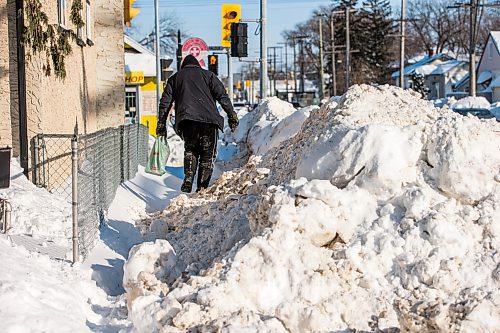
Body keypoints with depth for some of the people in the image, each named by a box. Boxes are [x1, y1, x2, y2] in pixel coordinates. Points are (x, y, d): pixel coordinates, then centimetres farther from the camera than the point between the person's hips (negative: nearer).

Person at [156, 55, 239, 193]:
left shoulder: (175, 78, 24)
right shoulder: (208, 75, 20)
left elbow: (165, 102, 16)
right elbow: (222, 95, 7)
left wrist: (161, 124, 17)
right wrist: (231, 114, 4)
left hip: (186, 120, 1)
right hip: (209, 119, -1)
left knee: (190, 150, 17)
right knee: (208, 154, 8)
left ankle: (188, 180, -5)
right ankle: (202, 187, 0)